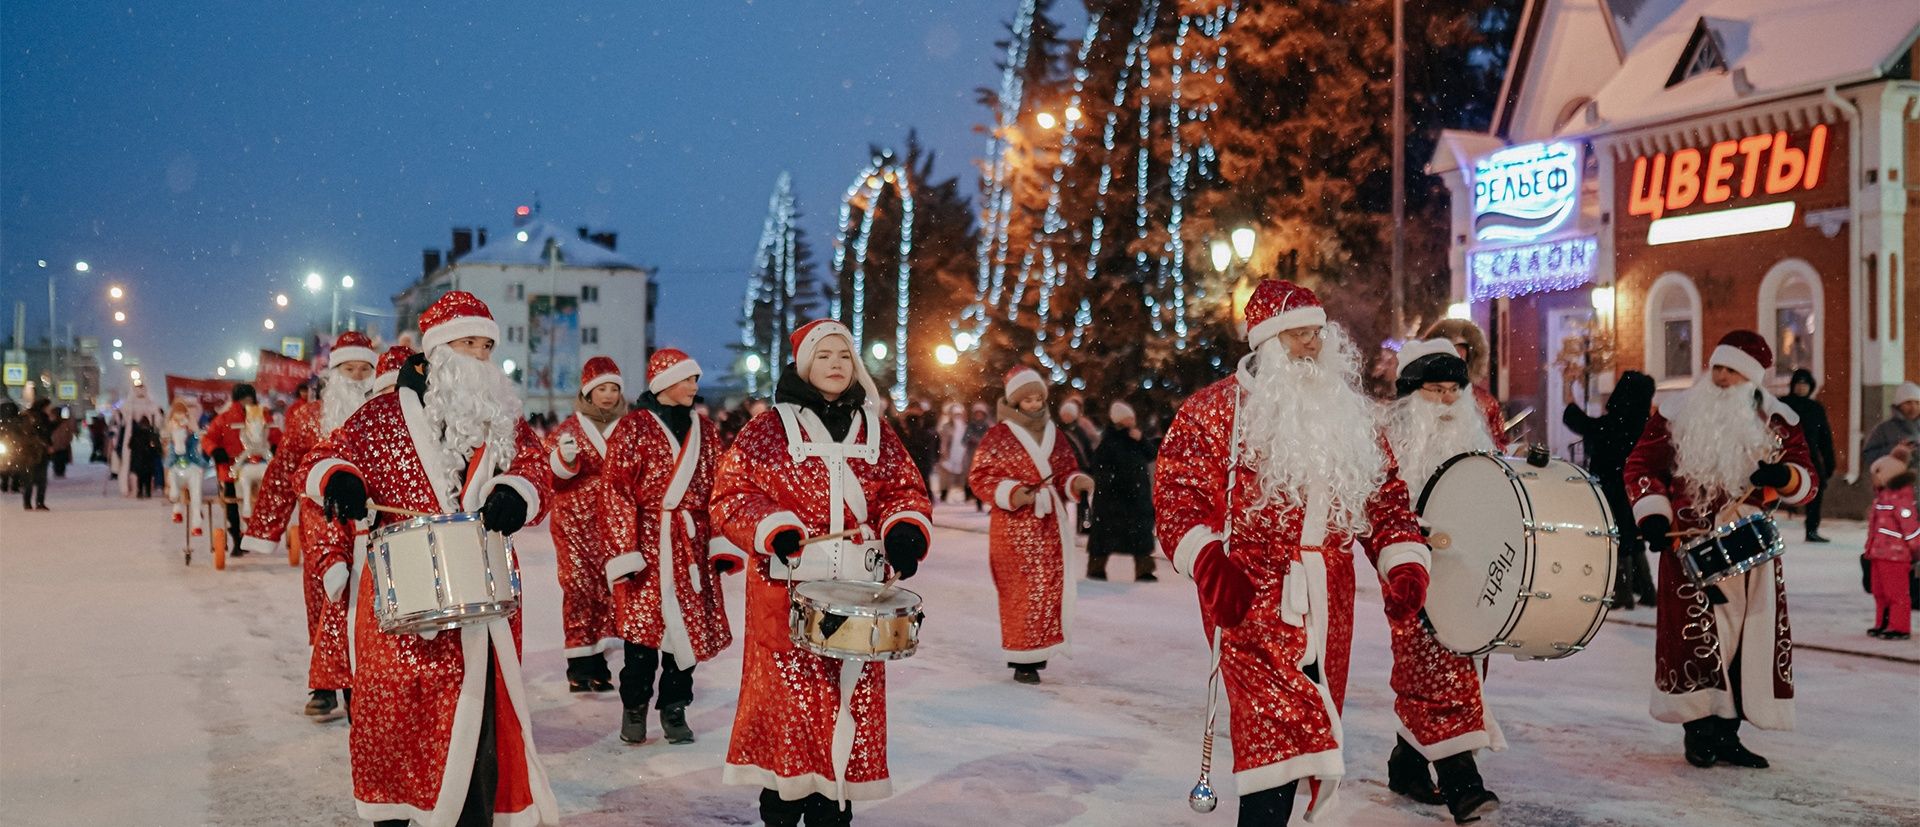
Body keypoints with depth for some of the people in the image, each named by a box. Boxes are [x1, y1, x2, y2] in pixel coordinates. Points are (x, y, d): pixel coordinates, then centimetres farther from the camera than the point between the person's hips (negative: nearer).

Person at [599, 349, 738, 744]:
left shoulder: (706, 430, 12)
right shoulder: (634, 427, -2)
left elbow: (718, 489, 13)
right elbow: (618, 490, -5)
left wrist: (721, 543, 4)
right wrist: (624, 550, -11)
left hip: (692, 544, 4)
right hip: (646, 541, -4)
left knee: (689, 625, 4)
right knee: (642, 624, -2)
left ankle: (675, 708, 16)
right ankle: (634, 709, 14)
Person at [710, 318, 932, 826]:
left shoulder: (875, 430, 11)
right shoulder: (770, 428, 0)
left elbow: (905, 489, 13)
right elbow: (730, 494, -3)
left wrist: (905, 527, -8)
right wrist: (773, 528, -20)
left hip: (859, 595, 4)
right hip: (789, 592, -3)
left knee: (851, 700, 6)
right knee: (789, 698, -1)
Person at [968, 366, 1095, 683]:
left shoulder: (1054, 435, 12)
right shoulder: (998, 436, -5)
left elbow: (1065, 473, 18)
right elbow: (979, 478, -6)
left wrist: (1077, 482, -4)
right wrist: (1010, 493, -20)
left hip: (1051, 525, 6)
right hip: (1014, 525, -5)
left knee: (1051, 586, 5)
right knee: (1023, 590, -7)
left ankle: (1037, 652, 18)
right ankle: (1023, 660, 1)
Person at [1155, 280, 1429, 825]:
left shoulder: (1350, 416, 15)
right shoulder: (1217, 410, -2)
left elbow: (1386, 496, 17)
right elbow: (1176, 492, -8)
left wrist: (1405, 564, 3)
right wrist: (1209, 562, -24)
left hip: (1325, 609, 6)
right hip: (1250, 603, -6)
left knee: (1305, 735, 9)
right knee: (1280, 735, -19)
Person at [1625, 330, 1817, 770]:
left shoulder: (1778, 423, 5)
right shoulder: (1677, 414, 1)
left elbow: (1807, 483, 6)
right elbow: (1641, 464, 6)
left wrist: (1785, 476, -17)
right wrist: (1652, 514, -7)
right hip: (1690, 546, -2)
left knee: (1749, 638, 4)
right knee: (1695, 636, -6)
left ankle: (1727, 732, 15)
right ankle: (1698, 729, 5)